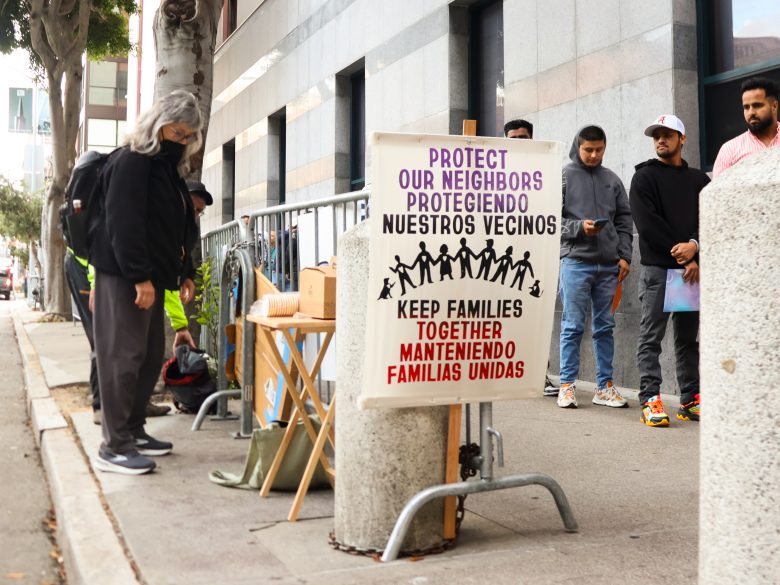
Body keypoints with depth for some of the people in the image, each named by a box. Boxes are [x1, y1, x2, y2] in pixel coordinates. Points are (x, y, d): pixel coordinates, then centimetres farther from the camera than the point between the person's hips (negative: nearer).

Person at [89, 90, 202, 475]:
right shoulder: (131, 161, -11)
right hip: (123, 276, -9)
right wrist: (140, 278, -23)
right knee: (123, 356, -8)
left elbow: (178, 228, 22)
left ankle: (133, 430, 22)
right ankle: (114, 446, -4)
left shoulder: (169, 168, 17)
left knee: (150, 357, 11)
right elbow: (122, 225, -20)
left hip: (150, 277, 9)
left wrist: (184, 272, 16)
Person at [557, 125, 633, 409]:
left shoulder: (612, 179, 15)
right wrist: (579, 227, -17)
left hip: (609, 264, 4)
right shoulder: (564, 176, 3)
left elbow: (624, 219, 15)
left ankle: (605, 385, 15)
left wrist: (624, 256, 4)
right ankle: (567, 385, 4)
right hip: (575, 261, -4)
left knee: (605, 326, 8)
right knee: (573, 326, -3)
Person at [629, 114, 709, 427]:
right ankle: (650, 400, -5)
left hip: (692, 268, 4)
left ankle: (690, 400, 13)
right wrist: (683, 256, -11)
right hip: (657, 268, -4)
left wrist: (695, 246, -14)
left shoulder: (698, 180, 16)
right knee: (651, 337, -5)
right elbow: (647, 225, -7)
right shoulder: (644, 177, 4)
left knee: (688, 337, 8)